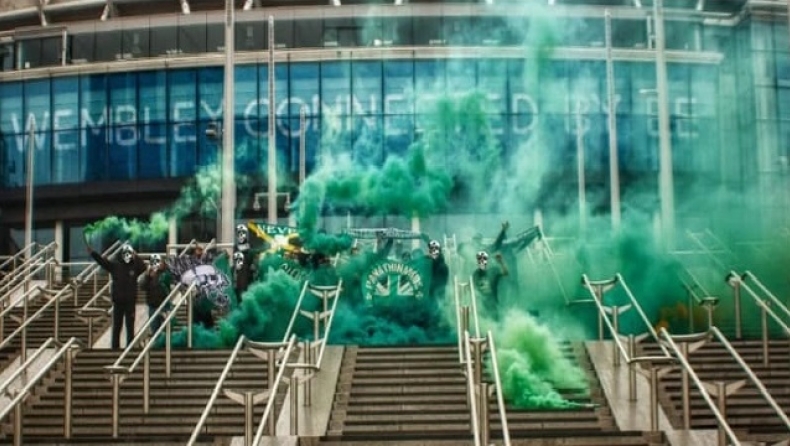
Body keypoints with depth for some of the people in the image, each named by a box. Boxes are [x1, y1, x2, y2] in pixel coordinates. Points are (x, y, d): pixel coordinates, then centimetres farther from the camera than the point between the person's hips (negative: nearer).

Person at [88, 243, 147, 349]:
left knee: (130, 326, 4)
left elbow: (143, 267, -19)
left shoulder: (135, 266, -1)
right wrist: (92, 253, -19)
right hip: (118, 301, 1)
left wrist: (136, 258, -30)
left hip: (130, 301, -1)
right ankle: (115, 347, 14)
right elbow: (102, 261, -7)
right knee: (116, 326, 8)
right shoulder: (115, 265, 1)